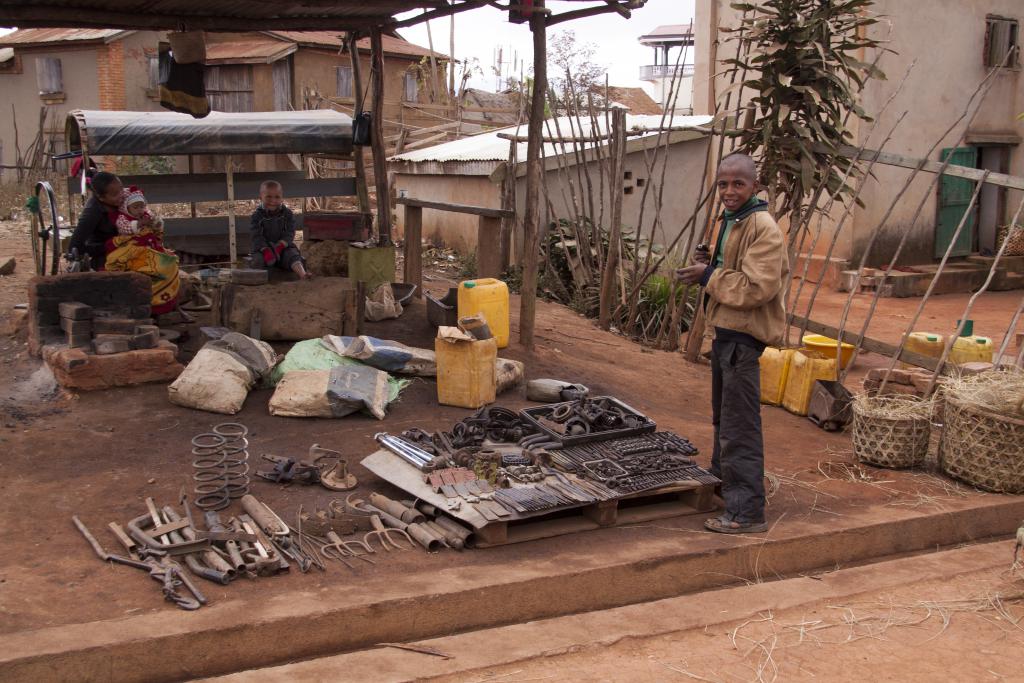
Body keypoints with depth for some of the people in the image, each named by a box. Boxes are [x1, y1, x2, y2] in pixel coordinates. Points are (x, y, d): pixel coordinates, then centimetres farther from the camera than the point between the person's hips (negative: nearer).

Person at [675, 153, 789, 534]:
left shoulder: (762, 228, -17)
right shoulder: (729, 223, 14)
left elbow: (757, 287, -25)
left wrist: (709, 275, -19)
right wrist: (709, 265, 3)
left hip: (742, 336, -10)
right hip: (723, 331, 10)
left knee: (739, 426, -9)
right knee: (723, 417, 24)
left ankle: (747, 513, -6)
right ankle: (723, 480, 40)